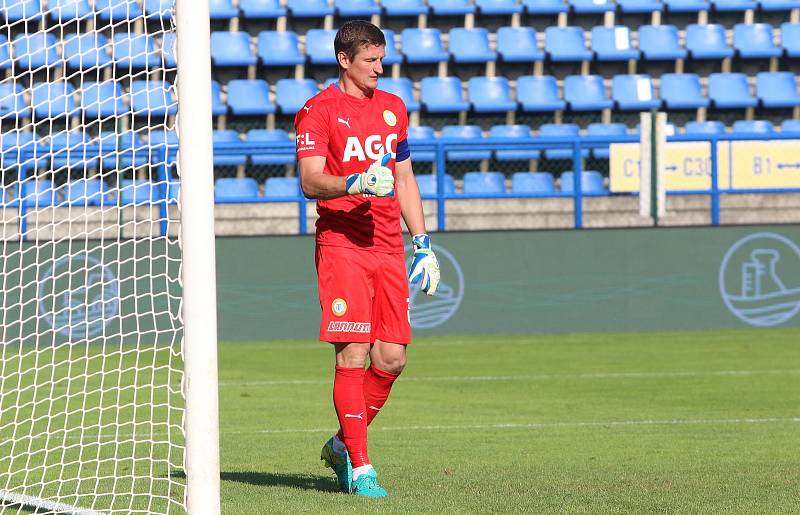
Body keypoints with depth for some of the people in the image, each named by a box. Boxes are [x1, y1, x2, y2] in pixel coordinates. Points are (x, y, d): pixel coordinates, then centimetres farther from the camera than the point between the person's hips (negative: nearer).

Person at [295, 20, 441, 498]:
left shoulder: (394, 107, 16)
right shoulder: (319, 110, -3)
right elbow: (310, 181, -12)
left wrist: (423, 243, 17)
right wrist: (356, 183, -29)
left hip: (389, 248, 6)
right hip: (341, 245, -6)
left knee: (392, 359, 1)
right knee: (353, 356, -9)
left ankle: (343, 444, 20)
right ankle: (360, 468, -5)